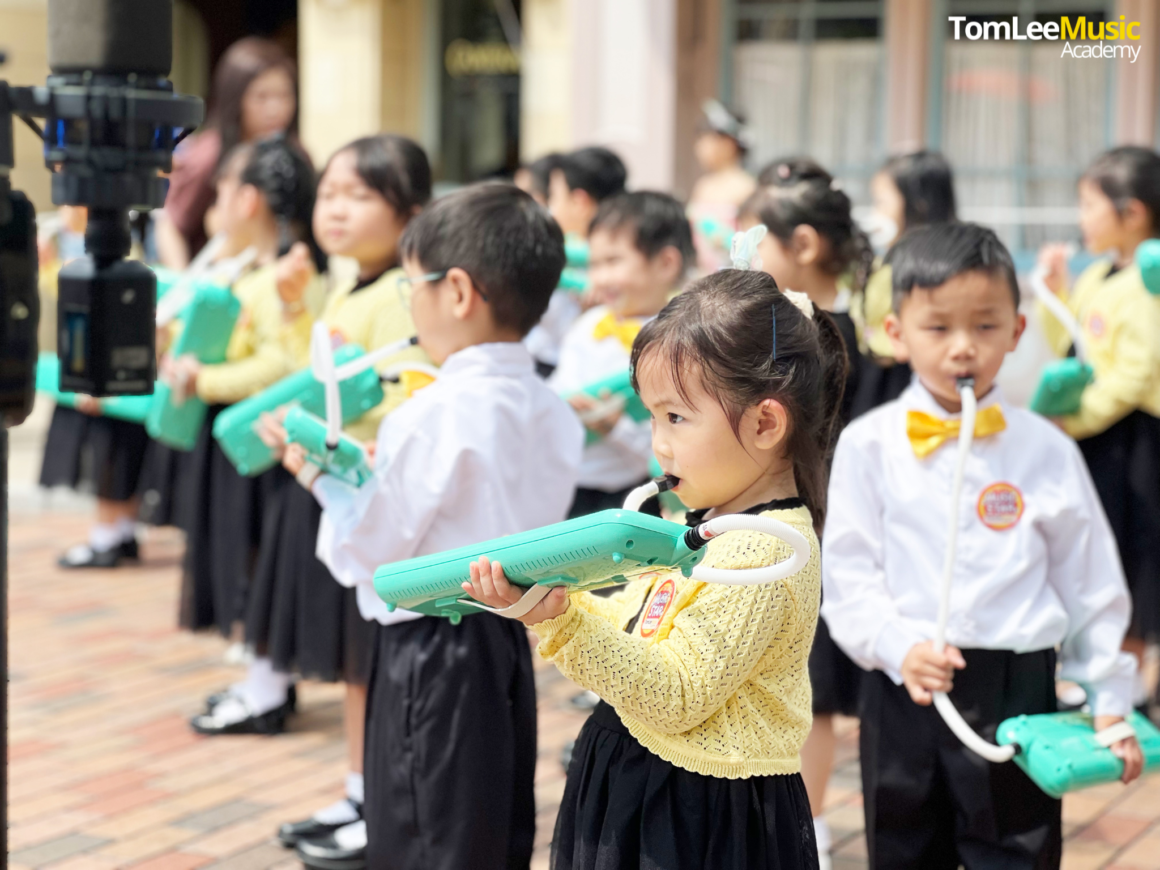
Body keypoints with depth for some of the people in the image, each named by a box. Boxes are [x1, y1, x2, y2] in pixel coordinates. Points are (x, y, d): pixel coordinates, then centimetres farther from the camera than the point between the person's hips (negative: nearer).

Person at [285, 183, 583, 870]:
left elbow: (366, 555, -13)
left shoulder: (435, 415, -19)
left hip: (431, 656, -8)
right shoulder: (554, 414, 4)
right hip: (508, 646, 8)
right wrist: (379, 477, 12)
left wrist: (326, 482, 3)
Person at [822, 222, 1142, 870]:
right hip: (903, 693, 1)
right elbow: (849, 575, -3)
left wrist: (1108, 705, 5)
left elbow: (1091, 586, 6)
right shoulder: (868, 446, -1)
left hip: (1017, 694, 0)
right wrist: (899, 648, -18)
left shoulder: (1046, 451, 1)